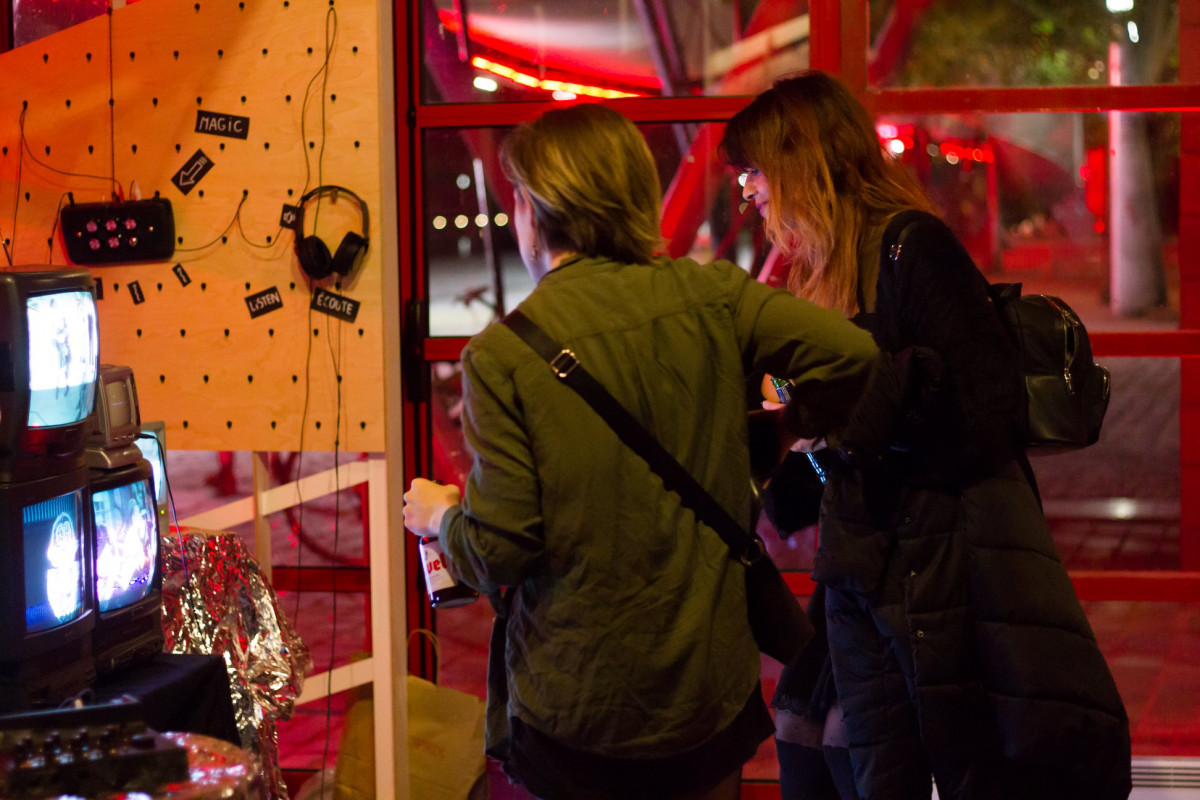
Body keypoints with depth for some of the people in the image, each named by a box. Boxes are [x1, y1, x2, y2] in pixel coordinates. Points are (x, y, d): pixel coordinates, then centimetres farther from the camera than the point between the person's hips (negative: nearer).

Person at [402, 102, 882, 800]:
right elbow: (850, 351, -13)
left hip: (574, 711, -3)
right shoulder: (708, 297, -4)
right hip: (712, 691, 3)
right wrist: (780, 431, 7)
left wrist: (441, 515, 9)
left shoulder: (501, 356, -13)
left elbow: (499, 551, -14)